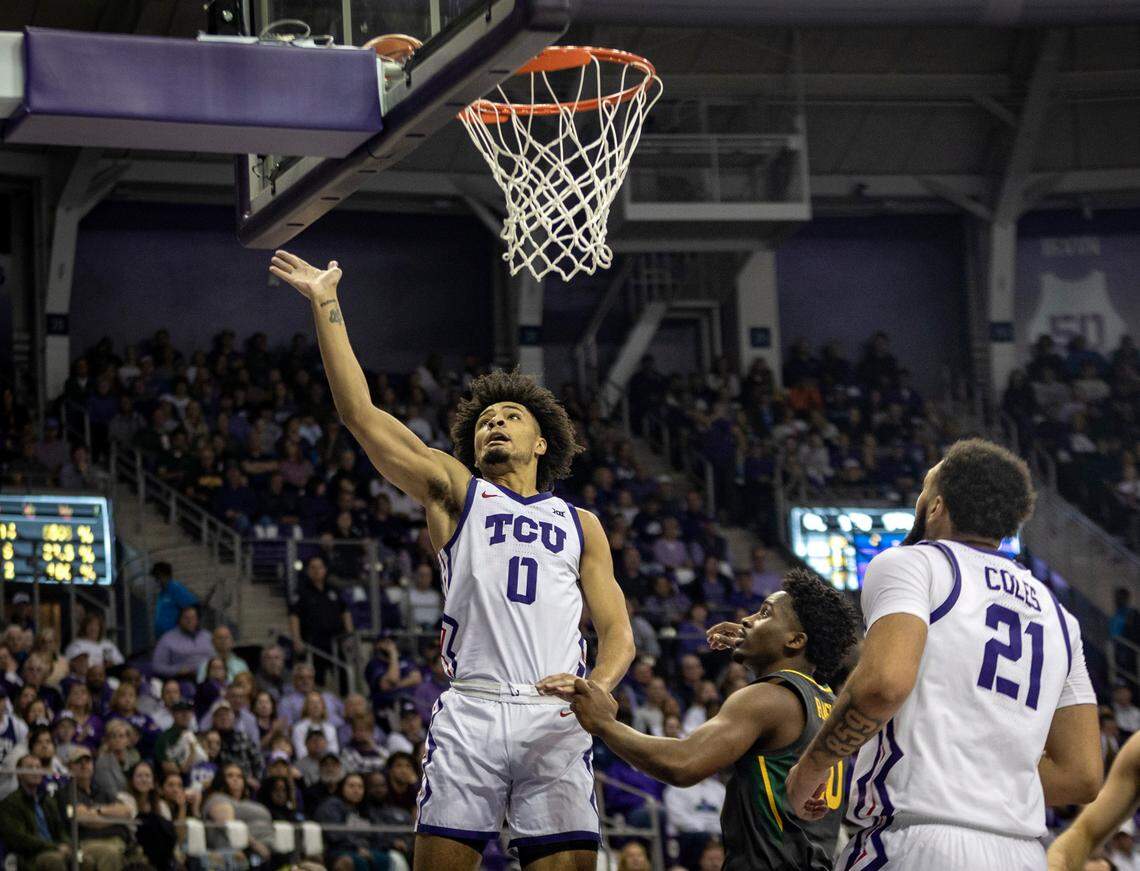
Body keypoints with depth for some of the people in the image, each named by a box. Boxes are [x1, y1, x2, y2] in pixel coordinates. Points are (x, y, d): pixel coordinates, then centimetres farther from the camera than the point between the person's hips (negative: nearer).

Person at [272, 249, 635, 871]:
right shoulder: (455, 491, 18)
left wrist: (600, 684, -7)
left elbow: (617, 630, 16)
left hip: (555, 720, 2)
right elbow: (361, 414, 9)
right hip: (472, 710, -1)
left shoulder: (580, 524, 23)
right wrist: (327, 305, 6)